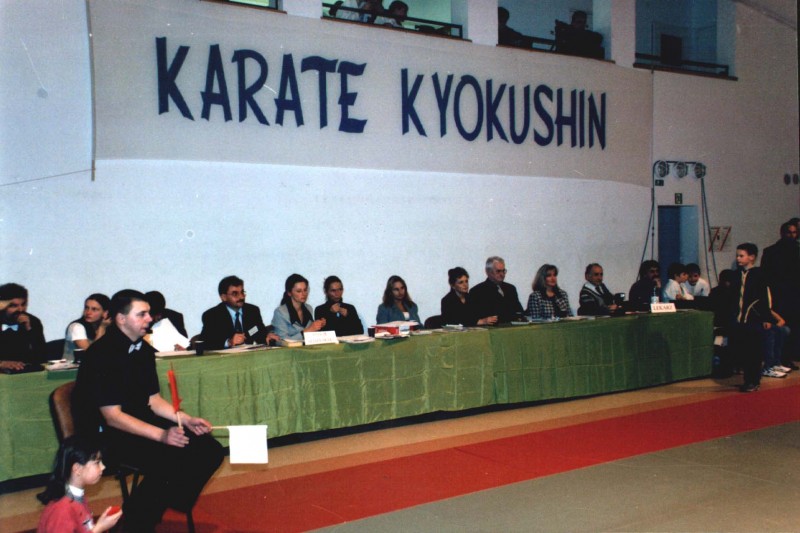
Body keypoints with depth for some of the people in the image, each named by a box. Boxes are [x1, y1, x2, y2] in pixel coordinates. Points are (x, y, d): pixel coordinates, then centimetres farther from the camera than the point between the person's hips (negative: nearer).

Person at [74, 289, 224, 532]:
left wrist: (187, 419, -3)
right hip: (107, 433, -8)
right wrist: (161, 435, -29)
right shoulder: (101, 354, -18)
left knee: (209, 450, -5)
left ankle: (171, 505, 11)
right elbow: (112, 417, -22)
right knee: (168, 462, -32)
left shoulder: (143, 349, 7)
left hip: (141, 422, 8)